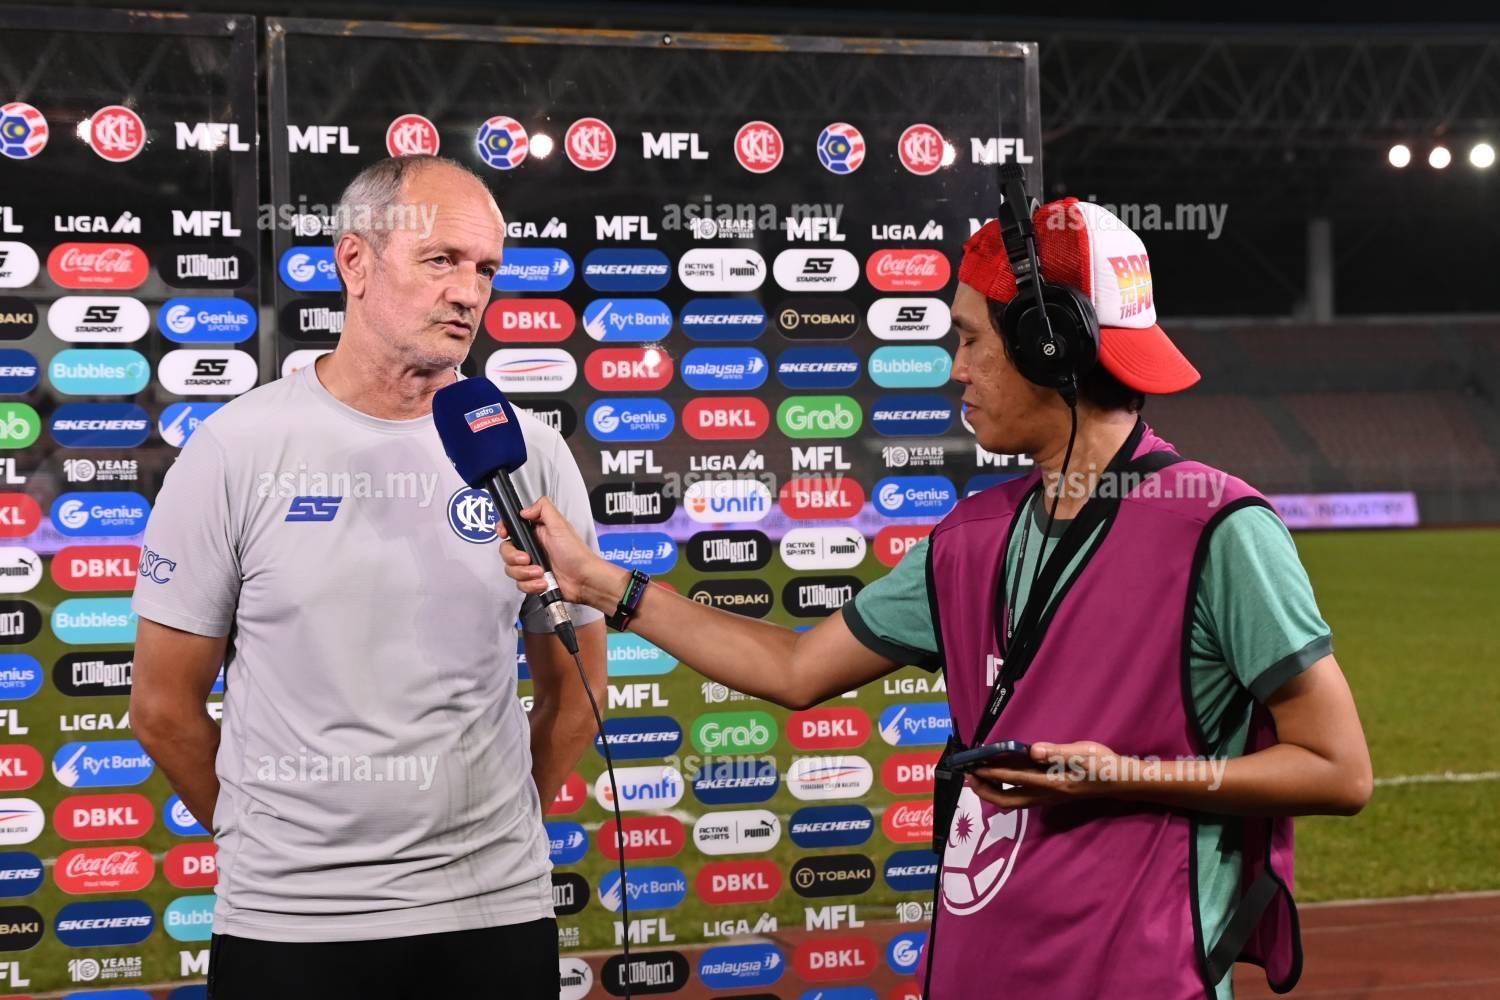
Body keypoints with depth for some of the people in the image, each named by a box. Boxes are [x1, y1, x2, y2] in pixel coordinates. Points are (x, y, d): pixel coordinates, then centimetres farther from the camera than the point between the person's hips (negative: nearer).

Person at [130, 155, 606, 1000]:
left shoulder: (530, 454, 0)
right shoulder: (238, 449, -5)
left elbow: (574, 691, 10)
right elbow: (166, 704, 2)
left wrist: (484, 836, 10)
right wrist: (273, 843, 9)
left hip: (494, 913, 2)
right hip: (286, 922, -1)